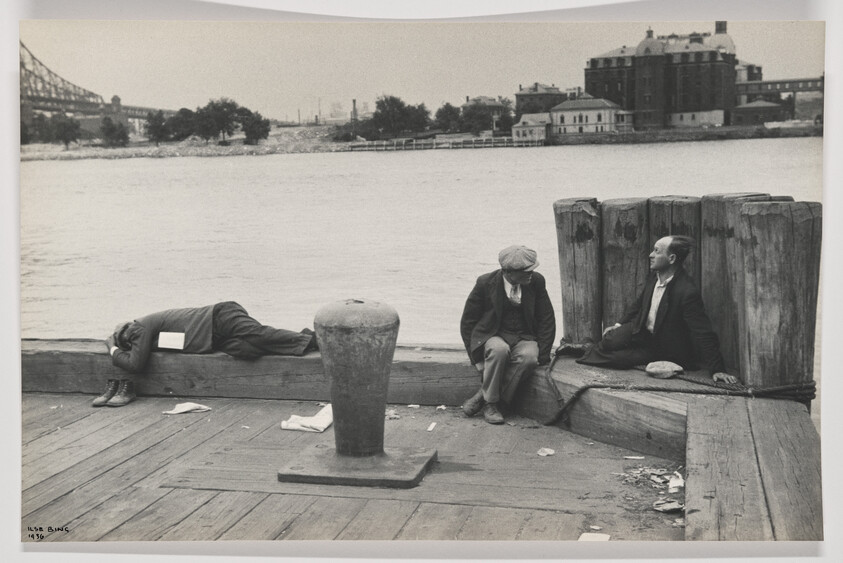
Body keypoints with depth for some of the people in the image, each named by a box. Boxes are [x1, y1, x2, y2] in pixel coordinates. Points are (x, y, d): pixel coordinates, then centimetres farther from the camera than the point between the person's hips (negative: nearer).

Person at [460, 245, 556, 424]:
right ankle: (490, 404, -19)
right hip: (492, 336, -2)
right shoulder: (485, 283, -11)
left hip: (524, 339, 2)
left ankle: (483, 395, -22)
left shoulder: (536, 281, -6)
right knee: (499, 350, -37)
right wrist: (477, 358, -10)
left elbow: (547, 319, 3)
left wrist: (542, 355, -6)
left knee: (529, 356, -33)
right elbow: (468, 322, -3)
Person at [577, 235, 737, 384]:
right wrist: (619, 324, 11)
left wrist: (716, 370, -31)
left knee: (619, 359, -16)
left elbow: (704, 333, -31)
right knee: (611, 340, -16)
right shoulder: (654, 277, -7)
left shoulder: (688, 292, -33)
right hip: (643, 331, 6)